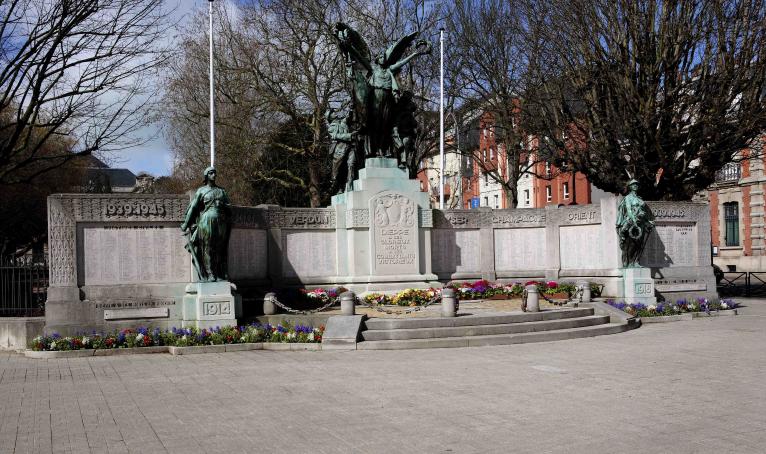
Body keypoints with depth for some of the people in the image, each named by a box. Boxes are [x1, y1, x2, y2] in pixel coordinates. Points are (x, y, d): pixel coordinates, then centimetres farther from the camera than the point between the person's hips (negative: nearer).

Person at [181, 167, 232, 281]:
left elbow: (229, 207, 19)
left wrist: (223, 205, -2)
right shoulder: (201, 191, 6)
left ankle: (220, 275, 2)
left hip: (221, 222, 3)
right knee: (207, 248, -4)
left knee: (220, 249, 1)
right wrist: (186, 224, 2)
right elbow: (192, 207, 4)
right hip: (206, 221, -3)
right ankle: (210, 275, -2)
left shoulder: (221, 191, 15)